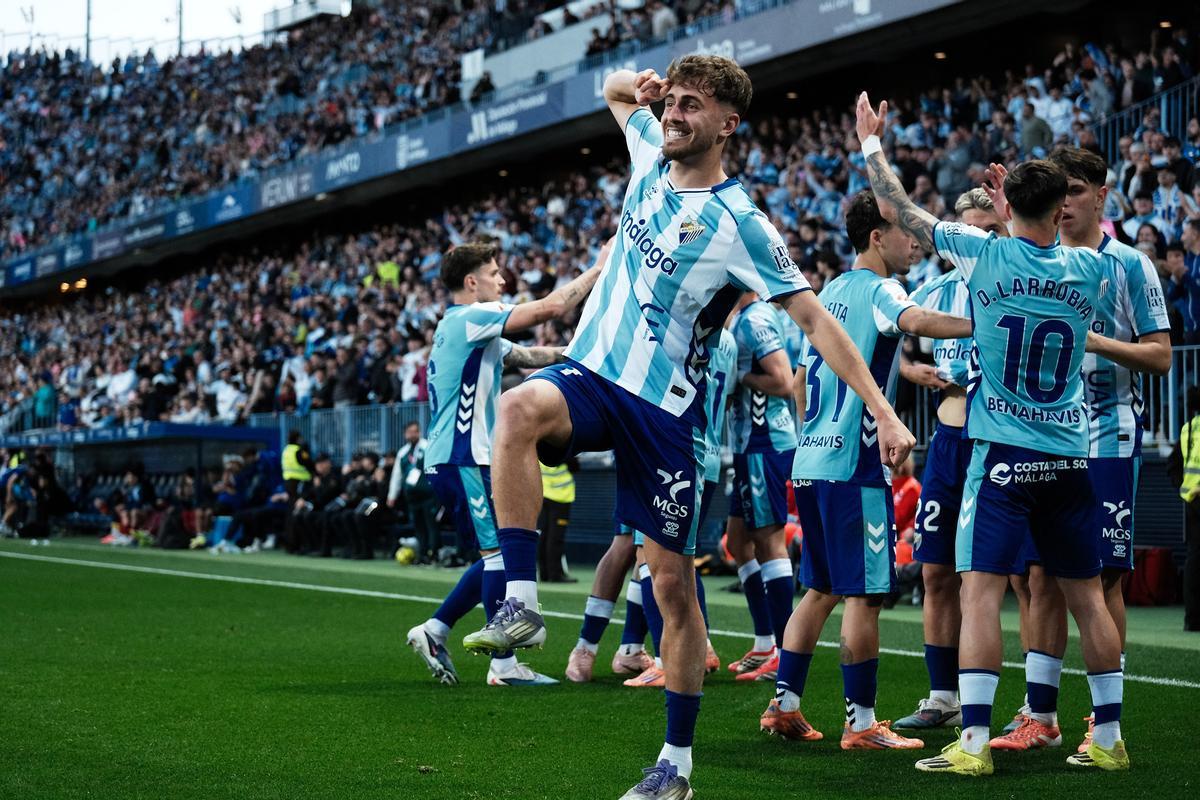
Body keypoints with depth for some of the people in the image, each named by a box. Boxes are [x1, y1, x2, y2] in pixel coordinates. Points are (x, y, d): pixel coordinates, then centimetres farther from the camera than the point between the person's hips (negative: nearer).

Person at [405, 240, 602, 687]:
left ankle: (434, 632, 15)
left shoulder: (474, 331, 21)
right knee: (500, 553, -8)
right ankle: (504, 665, -7)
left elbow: (531, 356, 21)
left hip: (453, 460, 10)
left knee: (497, 557, 13)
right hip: (462, 461, -10)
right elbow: (551, 308, -16)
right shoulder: (469, 318, -11)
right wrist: (598, 271, -7)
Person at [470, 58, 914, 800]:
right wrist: (636, 84, 1)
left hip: (665, 410, -4)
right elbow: (617, 90, 27)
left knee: (675, 584, 0)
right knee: (520, 408, -32)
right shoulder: (652, 154, 5)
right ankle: (522, 604, -30)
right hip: (591, 374, 4)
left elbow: (815, 320, -11)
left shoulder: (741, 224, -11)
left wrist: (883, 411, -18)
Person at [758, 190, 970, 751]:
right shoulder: (878, 290, -7)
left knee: (821, 589, 15)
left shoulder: (830, 291, 18)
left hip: (810, 459, 9)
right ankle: (861, 723, -3)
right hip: (852, 465, -9)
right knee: (864, 594, -5)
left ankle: (783, 705, 15)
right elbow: (917, 321, -31)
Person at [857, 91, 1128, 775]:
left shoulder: (985, 254, -7)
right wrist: (1025, 208, 29)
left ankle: (974, 743, -13)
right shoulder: (1091, 270, 2)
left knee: (982, 590, -6)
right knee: (1087, 595, 11)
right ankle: (1109, 738, 17)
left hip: (1004, 452, -4)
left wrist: (872, 143, 18)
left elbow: (901, 210, 4)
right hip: (1072, 454, 4)